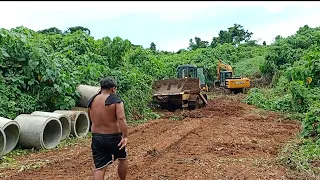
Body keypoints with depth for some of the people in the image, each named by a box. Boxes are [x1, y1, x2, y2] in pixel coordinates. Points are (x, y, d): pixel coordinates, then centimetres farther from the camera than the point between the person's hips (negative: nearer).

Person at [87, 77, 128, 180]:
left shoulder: (91, 101, 6)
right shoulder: (116, 101, -10)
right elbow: (121, 118, -24)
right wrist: (125, 137, -25)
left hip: (96, 138, 4)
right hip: (113, 137, -4)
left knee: (99, 167, 5)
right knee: (122, 159, 22)